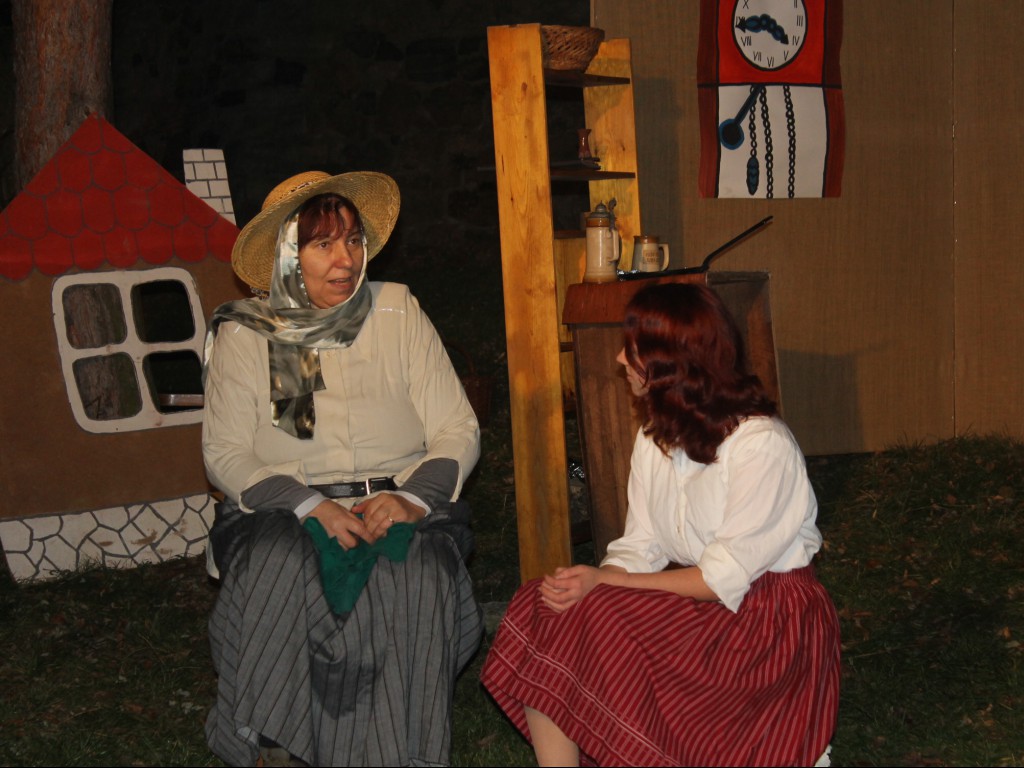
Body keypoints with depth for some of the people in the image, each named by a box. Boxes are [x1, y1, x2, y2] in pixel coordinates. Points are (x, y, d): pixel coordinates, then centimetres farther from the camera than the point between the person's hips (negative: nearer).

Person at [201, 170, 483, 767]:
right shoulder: (244, 336, 4)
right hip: (282, 513, 0)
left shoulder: (398, 312, 5)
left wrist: (412, 496, -16)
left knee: (414, 577, -32)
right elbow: (225, 454, 0)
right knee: (281, 568, -34)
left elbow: (458, 430, 3)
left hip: (400, 504, 0)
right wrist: (309, 505, -16)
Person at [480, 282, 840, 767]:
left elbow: (724, 578, -19)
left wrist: (603, 583, -20)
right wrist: (589, 581, -17)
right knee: (538, 608, -15)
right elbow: (639, 548, 5)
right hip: (688, 597, 7)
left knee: (600, 623, -27)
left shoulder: (761, 444, -17)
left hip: (766, 616, -7)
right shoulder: (655, 436, 9)